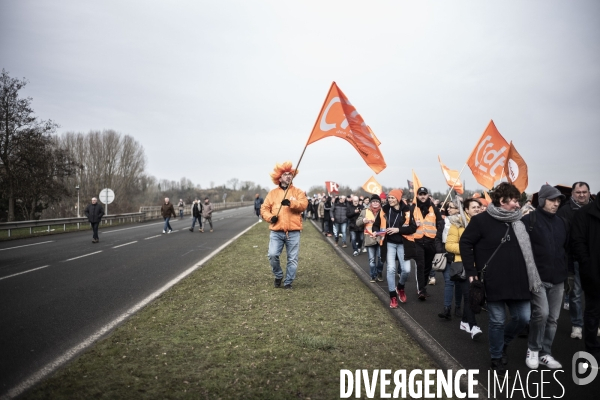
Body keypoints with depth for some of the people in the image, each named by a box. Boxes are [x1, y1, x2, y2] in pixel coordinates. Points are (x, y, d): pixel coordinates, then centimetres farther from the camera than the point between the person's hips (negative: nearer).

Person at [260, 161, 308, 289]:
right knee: (272, 255, -11)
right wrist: (270, 217, -12)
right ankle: (278, 276, 15)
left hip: (293, 232, 0)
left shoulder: (298, 192, 8)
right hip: (276, 232, 0)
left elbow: (303, 205, -10)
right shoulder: (273, 193, 10)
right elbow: (264, 208, 8)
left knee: (292, 259, 3)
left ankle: (288, 282, 19)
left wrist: (291, 203, -27)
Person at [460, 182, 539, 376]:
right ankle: (497, 358, 24)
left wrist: (530, 278, 11)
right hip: (494, 282, -5)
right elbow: (465, 243, -6)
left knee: (523, 318, 8)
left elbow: (526, 250, 17)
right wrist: (471, 272, -10)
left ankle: (503, 342, 36)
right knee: (497, 321, 4)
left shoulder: (518, 222, 10)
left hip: (517, 281, 5)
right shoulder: (481, 220, -8)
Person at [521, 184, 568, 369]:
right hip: (537, 277, -6)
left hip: (557, 279, 6)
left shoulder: (562, 223, 13)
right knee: (541, 313, -16)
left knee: (552, 318, 8)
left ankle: (545, 353, 21)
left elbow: (566, 249, 21)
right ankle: (533, 349, 5)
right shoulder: (529, 220, -7)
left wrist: (566, 272, 17)